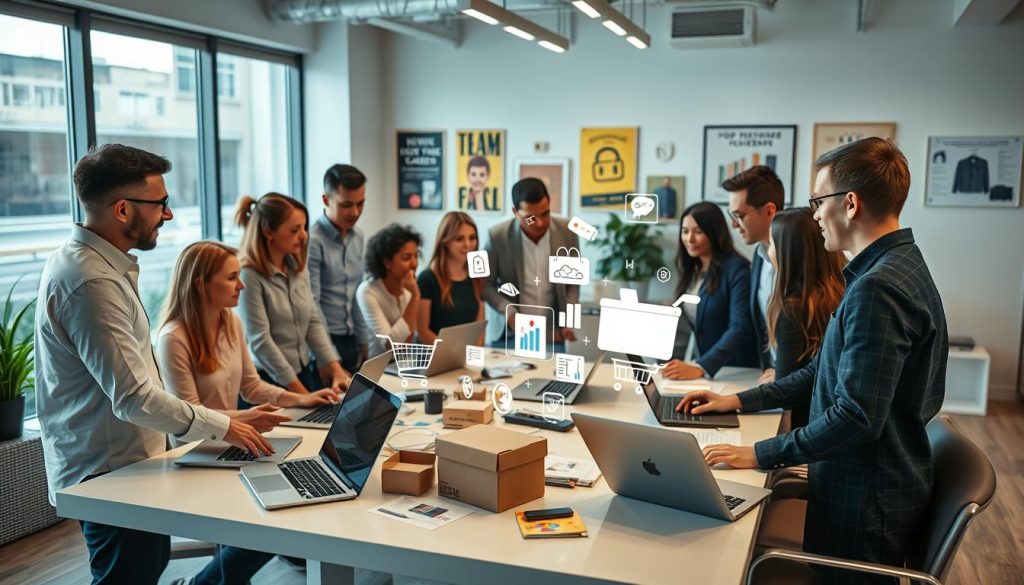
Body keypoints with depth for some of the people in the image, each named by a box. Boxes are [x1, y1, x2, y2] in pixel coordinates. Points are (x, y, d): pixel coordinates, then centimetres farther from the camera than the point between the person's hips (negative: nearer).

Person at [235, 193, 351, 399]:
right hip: (269, 381, -6)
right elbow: (261, 342, -18)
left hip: (303, 373, 7)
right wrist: (301, 393, -17)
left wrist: (337, 370, -5)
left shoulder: (298, 268, 4)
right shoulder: (249, 276, -18)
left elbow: (314, 322, 6)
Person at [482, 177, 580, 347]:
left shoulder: (567, 231, -8)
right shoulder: (497, 236, -14)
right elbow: (486, 285, -3)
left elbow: (573, 283, 2)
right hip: (511, 332, -1)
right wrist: (508, 310, -19)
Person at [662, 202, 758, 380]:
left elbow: (740, 328, -20)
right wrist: (677, 363, 4)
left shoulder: (736, 269, -11)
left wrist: (700, 368, -30)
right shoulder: (691, 270, 8)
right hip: (693, 364, 5)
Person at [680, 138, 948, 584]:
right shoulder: (899, 267, 10)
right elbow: (828, 372, 15)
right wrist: (740, 402, 12)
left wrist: (760, 455, -21)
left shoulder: (877, 288, -25)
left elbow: (856, 417, -29)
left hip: (866, 504, -10)